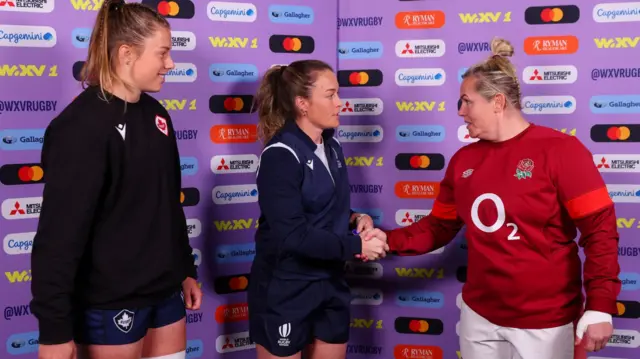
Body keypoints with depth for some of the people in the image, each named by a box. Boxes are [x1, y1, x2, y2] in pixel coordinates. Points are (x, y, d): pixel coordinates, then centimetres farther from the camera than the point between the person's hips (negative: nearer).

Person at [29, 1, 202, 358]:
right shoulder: (83, 123, -16)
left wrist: (186, 270, 16)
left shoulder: (155, 113, 7)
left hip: (165, 291, 7)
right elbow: (60, 231, -19)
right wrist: (55, 329, -20)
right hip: (111, 302, -7)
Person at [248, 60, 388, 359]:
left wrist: (355, 218, -4)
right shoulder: (280, 156, -19)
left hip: (330, 284, 8)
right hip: (284, 290, -7)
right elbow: (293, 236, -25)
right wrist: (357, 245, -21)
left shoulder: (331, 145, 5)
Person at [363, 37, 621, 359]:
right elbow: (439, 228, 10)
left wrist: (600, 307, -17)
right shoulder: (463, 160, 5)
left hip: (543, 324, -5)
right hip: (478, 317, 5)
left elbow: (600, 229, -13)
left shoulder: (560, 150, -11)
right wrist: (390, 241, -5)